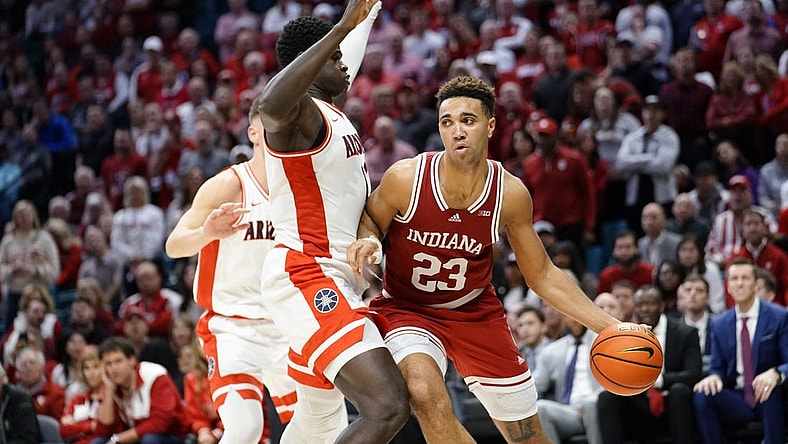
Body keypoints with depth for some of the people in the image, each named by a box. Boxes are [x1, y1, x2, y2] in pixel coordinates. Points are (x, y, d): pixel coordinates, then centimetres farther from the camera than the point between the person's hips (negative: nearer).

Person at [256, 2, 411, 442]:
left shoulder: (332, 111, 15)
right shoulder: (299, 113, -16)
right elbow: (273, 104, -41)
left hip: (335, 283, 11)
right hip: (307, 278, -11)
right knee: (389, 408, -24)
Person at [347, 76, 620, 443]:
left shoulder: (511, 194, -13)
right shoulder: (406, 178, -21)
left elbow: (542, 275, -1)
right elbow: (368, 221, 0)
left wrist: (610, 326, -7)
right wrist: (368, 241, -26)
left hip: (477, 314, 3)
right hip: (409, 311, -3)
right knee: (426, 394, -34)